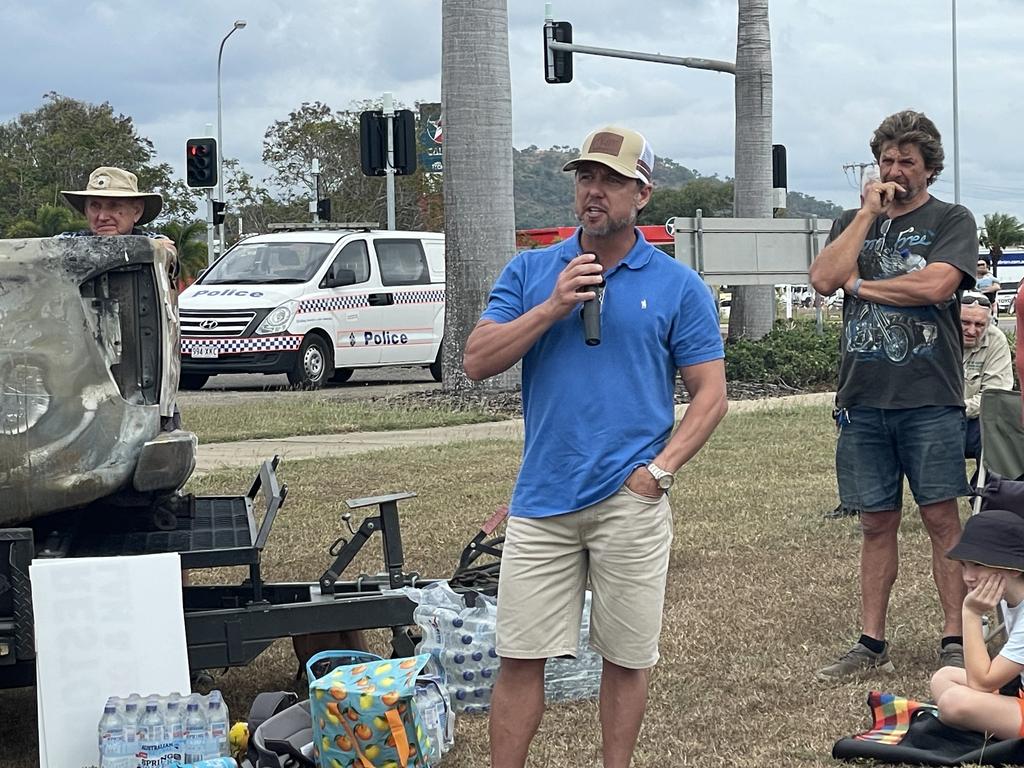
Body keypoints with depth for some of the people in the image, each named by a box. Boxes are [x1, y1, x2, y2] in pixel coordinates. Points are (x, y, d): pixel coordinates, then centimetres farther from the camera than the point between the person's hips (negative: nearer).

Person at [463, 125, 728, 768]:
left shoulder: (677, 285, 4)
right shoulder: (531, 273, 9)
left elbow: (711, 395, 2)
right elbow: (477, 363, 1)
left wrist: (661, 468, -10)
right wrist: (552, 308, -9)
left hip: (631, 501, -1)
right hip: (542, 496, 1)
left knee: (628, 657, 7)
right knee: (521, 657, 2)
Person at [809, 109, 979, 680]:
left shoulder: (951, 221, 4)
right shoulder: (854, 222, 16)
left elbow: (936, 285, -15)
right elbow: (823, 279, -3)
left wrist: (860, 285, -3)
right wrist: (869, 212, -2)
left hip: (930, 398, -4)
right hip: (864, 398, 4)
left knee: (941, 518, -2)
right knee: (877, 524, 8)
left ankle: (956, 641, 3)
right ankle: (872, 645, 13)